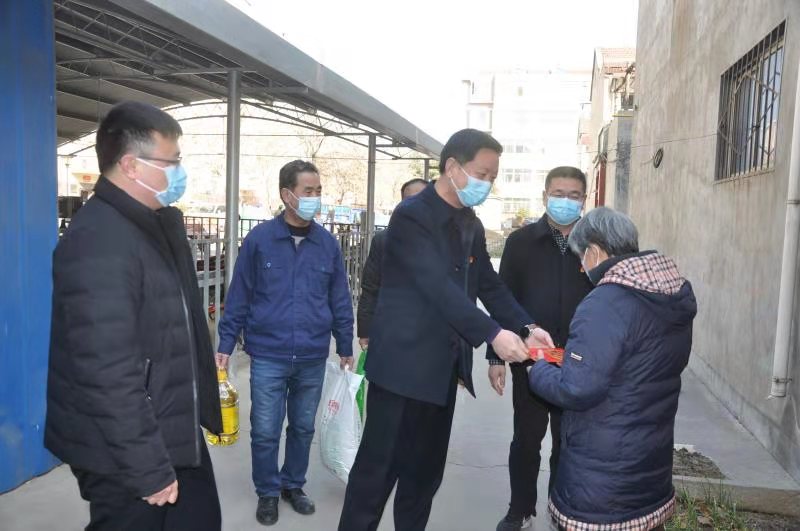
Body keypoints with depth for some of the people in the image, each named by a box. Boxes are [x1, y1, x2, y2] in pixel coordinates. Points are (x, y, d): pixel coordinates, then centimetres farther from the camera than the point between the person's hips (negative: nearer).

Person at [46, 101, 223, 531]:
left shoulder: (159, 224, 8)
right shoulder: (99, 242, -23)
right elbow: (109, 373, -27)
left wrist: (199, 406, 20)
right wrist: (148, 469, -22)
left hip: (174, 432, 9)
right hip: (125, 453, -9)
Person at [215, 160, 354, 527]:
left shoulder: (328, 244, 1)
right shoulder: (259, 239, -7)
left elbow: (340, 300, 7)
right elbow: (239, 296, -2)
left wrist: (345, 346, 9)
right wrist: (226, 344, -2)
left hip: (313, 359, 3)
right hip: (267, 357, -2)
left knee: (303, 428, 16)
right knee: (265, 432, 7)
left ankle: (293, 485, 37)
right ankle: (267, 493, 29)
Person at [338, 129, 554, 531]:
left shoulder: (472, 226, 11)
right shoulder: (412, 216, -14)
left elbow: (489, 285, 9)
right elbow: (439, 287, -25)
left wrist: (525, 327, -7)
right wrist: (492, 334, -30)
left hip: (443, 365, 8)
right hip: (404, 363, -8)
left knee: (426, 469, 16)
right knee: (378, 467, 3)